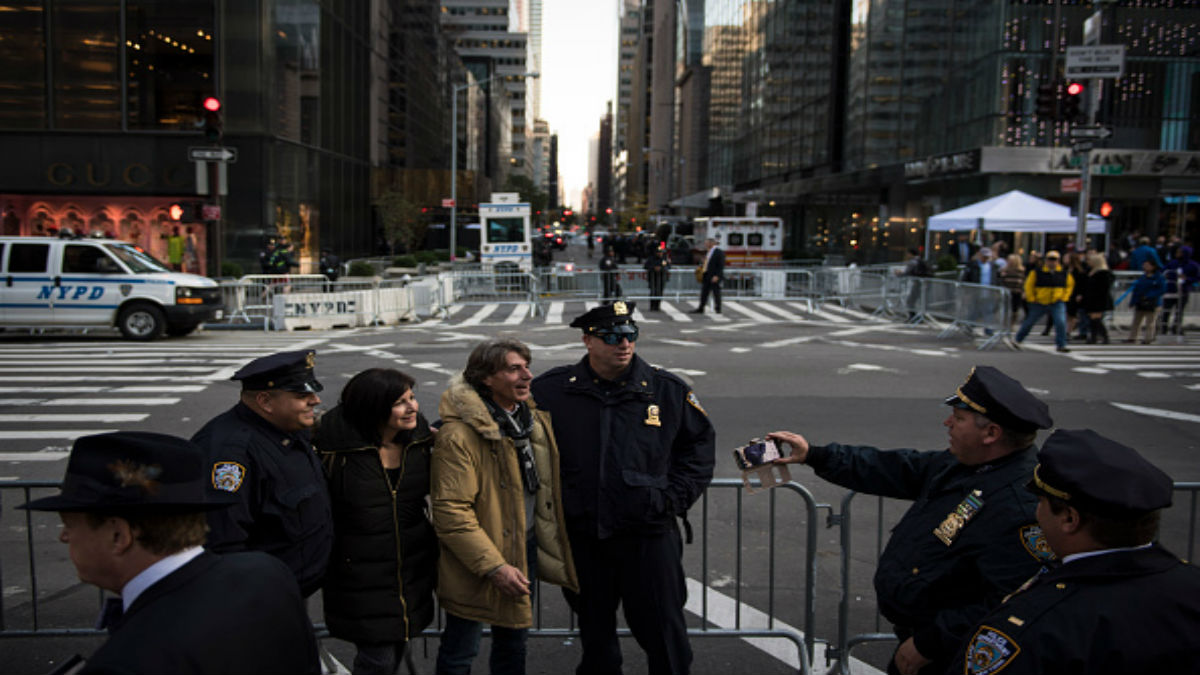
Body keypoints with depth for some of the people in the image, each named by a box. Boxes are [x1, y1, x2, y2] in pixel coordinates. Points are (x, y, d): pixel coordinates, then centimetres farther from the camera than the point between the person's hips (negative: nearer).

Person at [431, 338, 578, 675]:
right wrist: (493, 566, -24)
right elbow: (451, 511, -23)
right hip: (475, 564, -7)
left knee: (513, 640, 23)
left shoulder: (532, 416, 4)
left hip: (526, 549, 7)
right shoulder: (459, 434, -22)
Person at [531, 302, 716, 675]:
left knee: (664, 633, 7)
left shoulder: (668, 389, -1)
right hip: (583, 536, 1)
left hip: (649, 535, -1)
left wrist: (676, 497, 1)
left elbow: (700, 442, 10)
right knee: (594, 632, 17)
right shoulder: (551, 389, -3)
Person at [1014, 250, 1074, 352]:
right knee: (1029, 322, 9)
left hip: (1057, 303, 1)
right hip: (1039, 303, -1)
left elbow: (1070, 285, 16)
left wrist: (1064, 297, 5)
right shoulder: (1036, 272, -6)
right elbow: (1028, 285, 1)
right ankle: (1018, 340, 27)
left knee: (1061, 323, -16)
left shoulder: (1064, 273, 2)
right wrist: (1031, 299, -4)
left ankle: (1061, 345, -6)